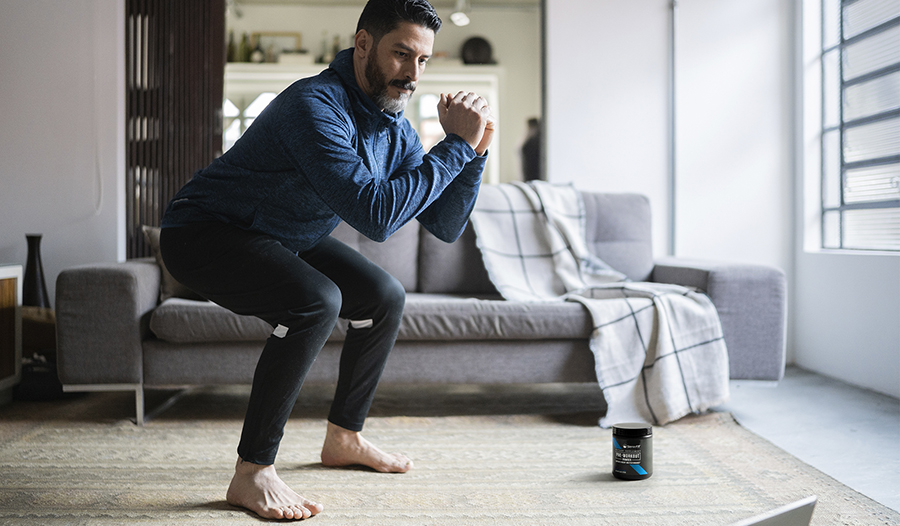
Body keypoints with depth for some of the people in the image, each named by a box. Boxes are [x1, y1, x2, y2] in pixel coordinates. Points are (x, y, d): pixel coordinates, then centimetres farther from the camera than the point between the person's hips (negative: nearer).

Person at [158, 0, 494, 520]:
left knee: (385, 296, 5)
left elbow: (447, 227, -3)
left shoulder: (396, 130, -3)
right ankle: (253, 474, -21)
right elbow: (375, 214, -40)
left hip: (285, 239, 9)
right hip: (203, 235, -9)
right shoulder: (315, 106, -31)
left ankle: (344, 437, 21)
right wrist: (456, 145, -34)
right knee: (315, 301, -31)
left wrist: (476, 150, -16)